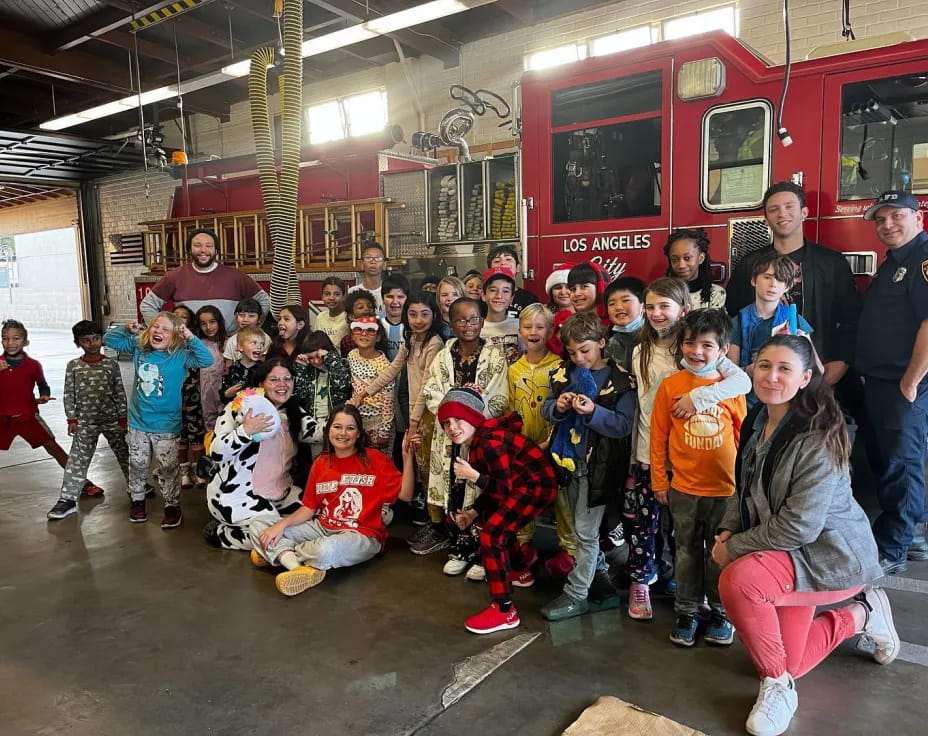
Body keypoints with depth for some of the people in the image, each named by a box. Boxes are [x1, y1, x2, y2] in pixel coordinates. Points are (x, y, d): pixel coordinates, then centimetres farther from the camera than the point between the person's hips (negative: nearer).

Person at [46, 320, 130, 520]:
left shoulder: (111, 363, -2)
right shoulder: (73, 366, -2)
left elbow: (120, 392, 1)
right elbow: (69, 394, 1)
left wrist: (123, 417, 0)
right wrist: (71, 419, -2)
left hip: (112, 419, 0)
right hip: (85, 421, 0)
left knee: (124, 455, 9)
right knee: (77, 460, 2)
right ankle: (68, 499, 8)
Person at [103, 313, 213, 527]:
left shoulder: (180, 356, -15)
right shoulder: (138, 347, -2)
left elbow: (207, 360, -28)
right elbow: (109, 339, 9)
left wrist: (191, 338, -32)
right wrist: (126, 329, -9)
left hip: (166, 424, -4)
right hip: (138, 421, 4)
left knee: (168, 468, 6)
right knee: (137, 464, 17)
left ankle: (172, 506, 20)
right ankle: (137, 501, 36)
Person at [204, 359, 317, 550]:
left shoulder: (295, 411, 6)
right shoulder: (241, 407, -9)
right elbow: (216, 453, -15)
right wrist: (245, 431, -30)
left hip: (280, 492, 7)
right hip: (236, 492, -7)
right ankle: (218, 532, 3)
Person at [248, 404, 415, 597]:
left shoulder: (375, 460, -6)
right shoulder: (320, 463, 7)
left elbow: (405, 495, -12)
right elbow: (308, 509, 8)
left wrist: (408, 456, -21)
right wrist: (281, 524, -8)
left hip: (363, 535, -6)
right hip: (323, 528, 6)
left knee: (325, 551, -41)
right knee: (258, 525, -5)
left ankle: (279, 553, -9)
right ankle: (301, 569, -26)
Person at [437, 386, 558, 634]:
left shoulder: (489, 442, -22)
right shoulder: (477, 441, 8)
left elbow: (504, 488, -21)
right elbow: (495, 488, 12)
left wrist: (473, 476, -23)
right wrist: (473, 512, 2)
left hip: (536, 484, -11)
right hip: (520, 484, 11)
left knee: (491, 535, -17)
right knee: (494, 522, 29)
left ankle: (504, 611, -11)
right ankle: (522, 572, 50)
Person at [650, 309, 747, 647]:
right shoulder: (670, 385, -6)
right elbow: (658, 436, -1)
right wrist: (659, 480, 1)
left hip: (726, 488, 0)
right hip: (684, 487, 0)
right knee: (687, 551, 14)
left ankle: (720, 612, 31)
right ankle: (686, 611, 29)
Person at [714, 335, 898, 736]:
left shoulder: (818, 439, -26)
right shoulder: (757, 421, -2)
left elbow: (797, 526, -28)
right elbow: (746, 487, 10)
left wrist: (733, 548, -18)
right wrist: (727, 531, -6)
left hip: (832, 554, -8)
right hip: (787, 552, 8)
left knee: (737, 580, -35)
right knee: (786, 665, 13)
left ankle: (777, 685, -8)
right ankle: (861, 615, 35)